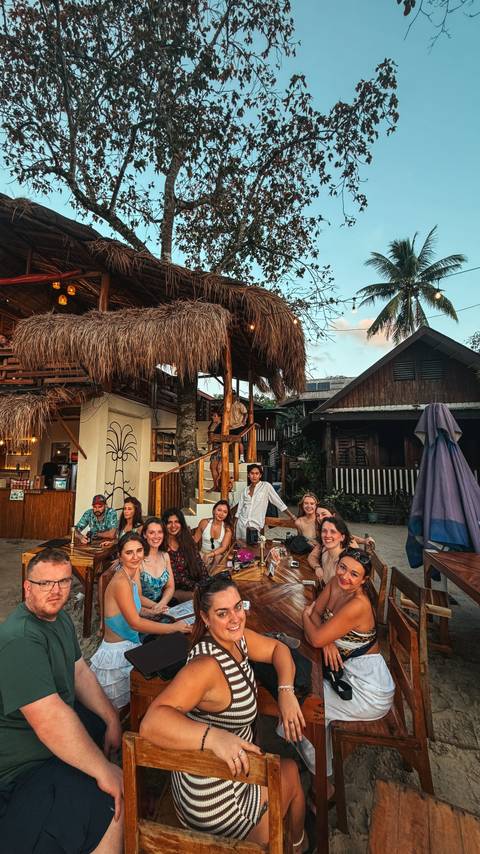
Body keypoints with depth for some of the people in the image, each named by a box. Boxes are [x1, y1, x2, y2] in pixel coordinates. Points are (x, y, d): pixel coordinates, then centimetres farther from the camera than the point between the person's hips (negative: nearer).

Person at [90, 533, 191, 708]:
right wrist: (174, 627, -26)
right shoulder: (121, 581, -27)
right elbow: (135, 622, -29)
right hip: (117, 652, -8)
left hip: (131, 645, 9)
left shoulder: (134, 571, 0)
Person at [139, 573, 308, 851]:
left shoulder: (235, 637, -10)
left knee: (289, 768, 22)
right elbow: (151, 722, -43)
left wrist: (286, 691, -14)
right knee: (292, 776, 14)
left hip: (232, 764, 6)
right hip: (217, 799, -6)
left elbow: (278, 648, 2)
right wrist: (214, 736, -53)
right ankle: (297, 844, 46)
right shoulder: (206, 666, -35)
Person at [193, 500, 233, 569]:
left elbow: (224, 547, -13)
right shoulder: (204, 523, -2)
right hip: (203, 553, 0)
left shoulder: (227, 528, -4)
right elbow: (195, 539, 7)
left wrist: (209, 555, -28)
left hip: (218, 555, 1)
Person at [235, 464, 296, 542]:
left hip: (255, 525, -4)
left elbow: (279, 502, -3)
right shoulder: (246, 489, 8)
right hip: (241, 523, 4)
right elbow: (240, 507, 12)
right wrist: (234, 525, 10)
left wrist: (292, 516, -5)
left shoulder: (266, 486, -4)